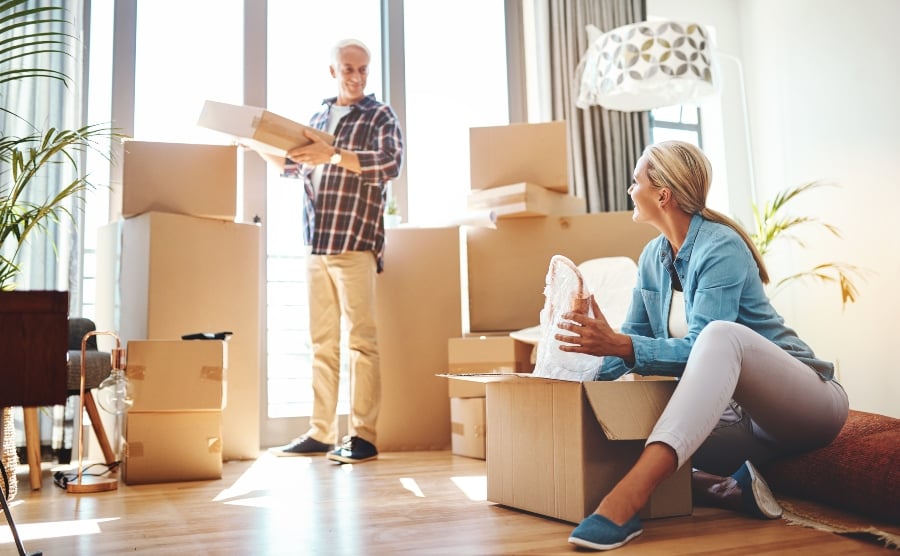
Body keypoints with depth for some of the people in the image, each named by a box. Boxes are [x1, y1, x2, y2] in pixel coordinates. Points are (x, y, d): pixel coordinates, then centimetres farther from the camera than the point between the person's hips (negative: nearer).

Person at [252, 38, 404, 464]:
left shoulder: (380, 116, 4)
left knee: (360, 339, -6)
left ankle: (363, 436, -2)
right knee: (322, 342, 8)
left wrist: (333, 155, -22)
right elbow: (292, 166, 29)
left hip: (355, 242, -6)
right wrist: (260, 146, 12)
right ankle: (320, 433, 14)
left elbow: (391, 163, -14)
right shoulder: (319, 116, 20)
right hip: (316, 243, 6)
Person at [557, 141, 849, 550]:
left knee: (722, 334, -39)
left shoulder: (721, 248, -17)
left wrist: (618, 345, -39)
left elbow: (701, 348, -25)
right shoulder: (653, 256, 5)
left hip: (805, 402, -7)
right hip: (737, 409, 7)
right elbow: (633, 338, 7)